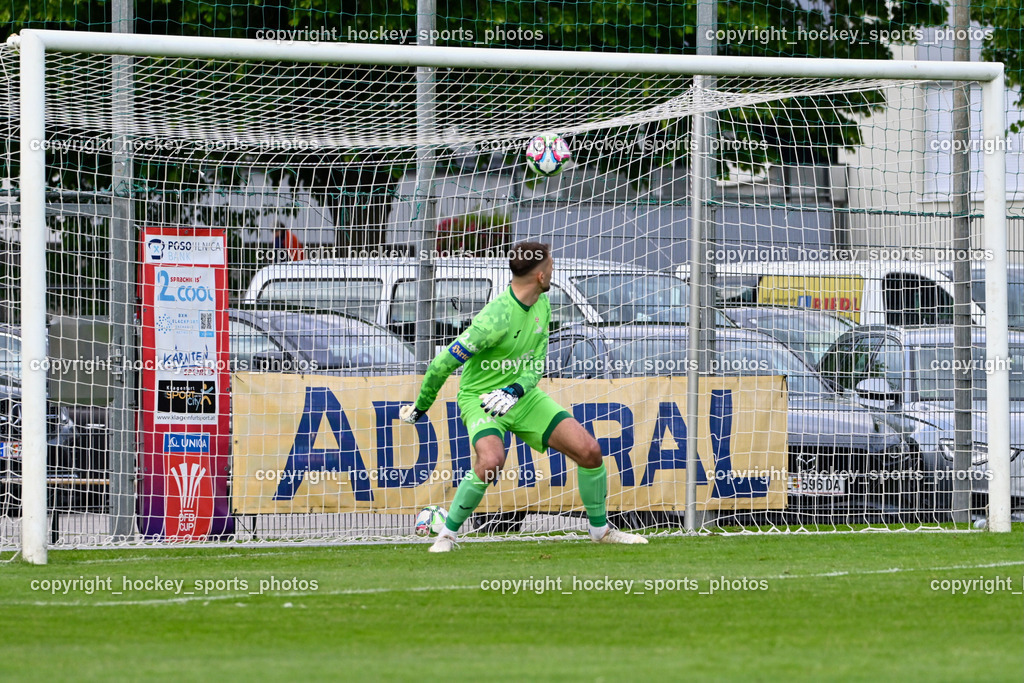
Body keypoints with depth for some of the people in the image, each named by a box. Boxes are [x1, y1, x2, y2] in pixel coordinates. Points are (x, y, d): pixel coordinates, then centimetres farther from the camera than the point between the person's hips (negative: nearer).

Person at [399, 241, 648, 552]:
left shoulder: (542, 306, -2)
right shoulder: (496, 318, -28)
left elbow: (537, 362, 1)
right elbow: (443, 364, -22)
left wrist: (516, 391, -21)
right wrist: (420, 407, -9)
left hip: (520, 395, 7)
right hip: (480, 398, -7)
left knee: (589, 450, -3)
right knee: (491, 461, -35)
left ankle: (600, 529, 16)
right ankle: (447, 534, -14)